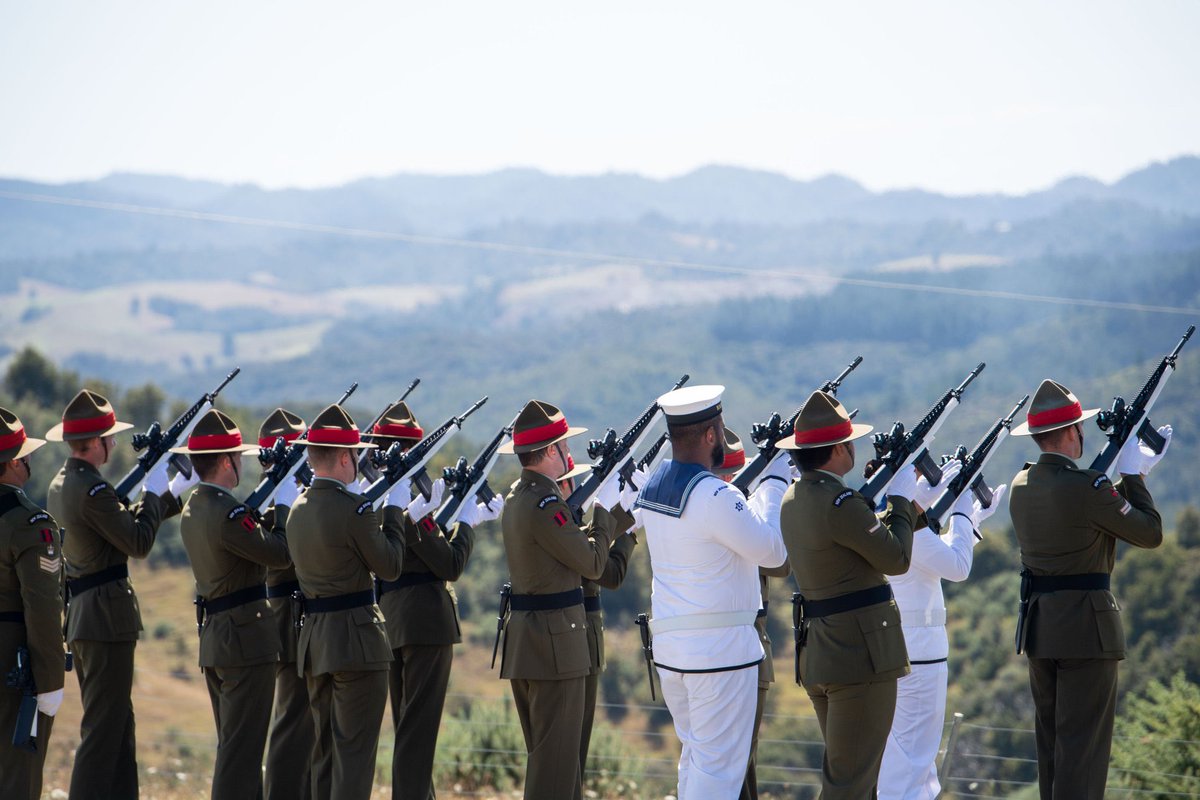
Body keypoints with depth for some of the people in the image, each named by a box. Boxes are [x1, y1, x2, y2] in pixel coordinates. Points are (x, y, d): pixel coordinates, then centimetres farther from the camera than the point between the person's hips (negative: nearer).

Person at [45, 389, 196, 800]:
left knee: (118, 723, 17)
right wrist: (154, 492, -6)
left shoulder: (61, 485, 11)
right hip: (106, 617, -10)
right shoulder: (92, 490, -20)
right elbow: (138, 543, -17)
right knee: (103, 728, -7)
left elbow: (122, 525, 17)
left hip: (80, 615, 10)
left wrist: (173, 492, 17)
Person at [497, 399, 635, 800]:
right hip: (554, 641, -10)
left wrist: (626, 508, 19)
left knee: (551, 754, 16)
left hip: (523, 637, 10)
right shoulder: (545, 503, -18)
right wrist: (604, 510, 2)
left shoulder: (518, 497, 12)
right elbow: (592, 563, -12)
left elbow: (576, 543, 17)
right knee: (556, 756, -6)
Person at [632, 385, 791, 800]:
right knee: (719, 766, -4)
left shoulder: (652, 487, 8)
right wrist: (775, 482, -4)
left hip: (670, 643, 8)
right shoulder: (714, 496, -19)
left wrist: (764, 485, 14)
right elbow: (772, 551, -13)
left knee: (695, 756, 17)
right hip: (721, 647, -8)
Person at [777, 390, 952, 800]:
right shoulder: (839, 502, -19)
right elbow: (896, 559, -13)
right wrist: (900, 501, 0)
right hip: (859, 654, -9)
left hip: (816, 654, 10)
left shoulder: (794, 500, 10)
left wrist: (917, 503, 20)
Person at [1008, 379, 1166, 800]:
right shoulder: (1087, 487, -18)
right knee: (1082, 743, -5)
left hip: (1037, 624, 8)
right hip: (1085, 625, -8)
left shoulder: (1021, 485, 6)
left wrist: (1131, 475, 18)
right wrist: (1133, 475, 3)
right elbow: (1150, 533, -7)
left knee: (1050, 736, 16)